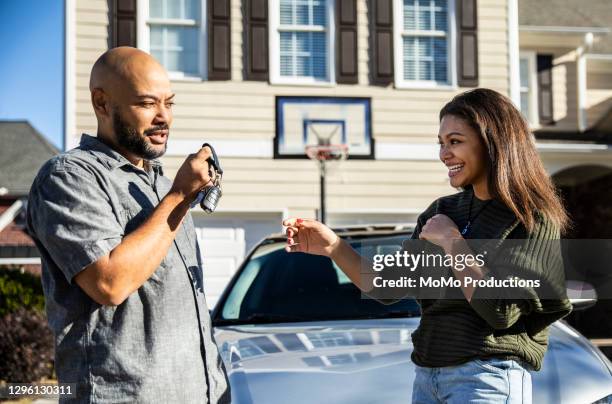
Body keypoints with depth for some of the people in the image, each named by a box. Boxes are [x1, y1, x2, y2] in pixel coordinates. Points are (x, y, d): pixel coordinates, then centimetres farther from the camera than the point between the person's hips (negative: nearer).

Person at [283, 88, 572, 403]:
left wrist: (451, 242, -12)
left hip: (488, 377, -6)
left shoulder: (533, 218, -8)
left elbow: (502, 311, -18)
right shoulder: (441, 211, 11)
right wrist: (334, 247, -3)